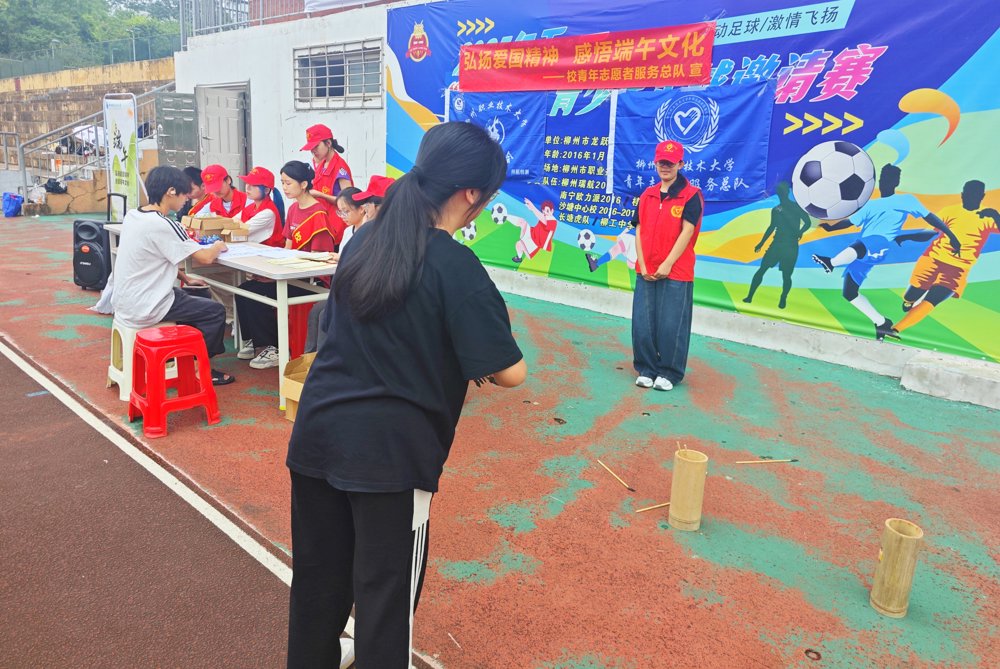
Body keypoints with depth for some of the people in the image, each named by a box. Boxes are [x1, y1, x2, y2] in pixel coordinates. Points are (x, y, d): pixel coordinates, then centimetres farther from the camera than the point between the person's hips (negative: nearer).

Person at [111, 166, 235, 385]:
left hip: (125, 304, 9)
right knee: (216, 312, 2)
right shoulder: (163, 225, -22)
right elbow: (205, 258, -19)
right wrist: (218, 246, 2)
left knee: (194, 299, 26)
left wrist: (185, 279, 13)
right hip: (144, 310, -9)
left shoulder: (132, 216, 5)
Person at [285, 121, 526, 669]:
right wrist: (476, 365, 7)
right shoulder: (456, 267, -15)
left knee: (317, 571, 23)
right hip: (389, 449, -7)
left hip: (318, 431, 7)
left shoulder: (363, 239, 6)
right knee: (386, 589, 11)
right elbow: (511, 373, -15)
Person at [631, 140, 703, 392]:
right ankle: (646, 370, 19)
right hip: (646, 273, 5)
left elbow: (687, 232, -9)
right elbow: (639, 231, 8)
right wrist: (642, 266, -3)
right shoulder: (647, 195, 12)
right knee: (642, 324, 4)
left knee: (671, 326, -3)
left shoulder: (691, 195, -2)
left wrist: (667, 264, -14)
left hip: (676, 273, -4)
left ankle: (669, 373, 12)